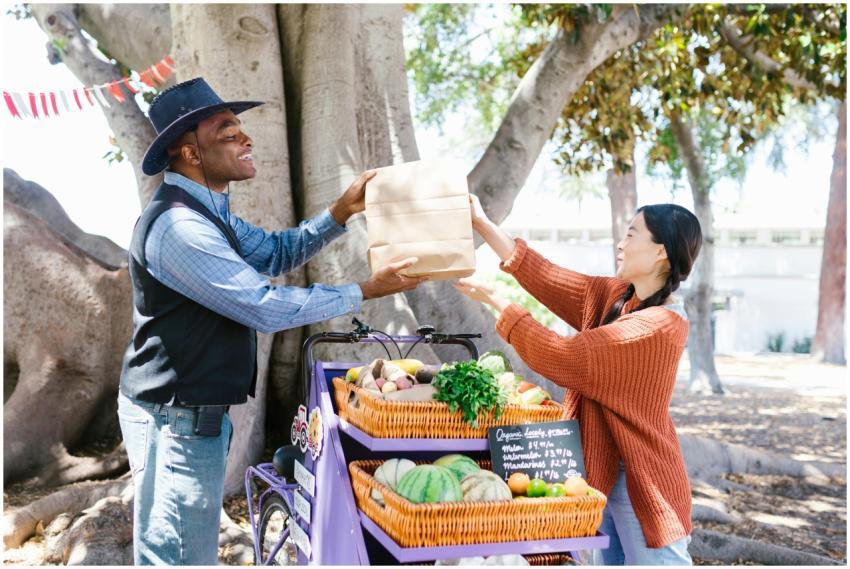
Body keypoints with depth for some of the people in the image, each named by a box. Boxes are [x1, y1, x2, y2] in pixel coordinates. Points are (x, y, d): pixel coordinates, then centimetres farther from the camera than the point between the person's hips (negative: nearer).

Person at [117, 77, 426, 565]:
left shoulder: (207, 213, 9)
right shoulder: (179, 226, -24)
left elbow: (277, 252, 16)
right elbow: (265, 307, -23)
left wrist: (341, 212, 0)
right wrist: (366, 292, -15)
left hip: (198, 410, 11)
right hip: (176, 419, -11)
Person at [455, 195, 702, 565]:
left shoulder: (659, 326, -24)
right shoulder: (616, 296, 2)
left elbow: (561, 358, -23)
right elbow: (547, 278, 3)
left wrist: (495, 301, -14)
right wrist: (482, 224, 2)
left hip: (641, 484, -8)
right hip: (604, 472, 8)